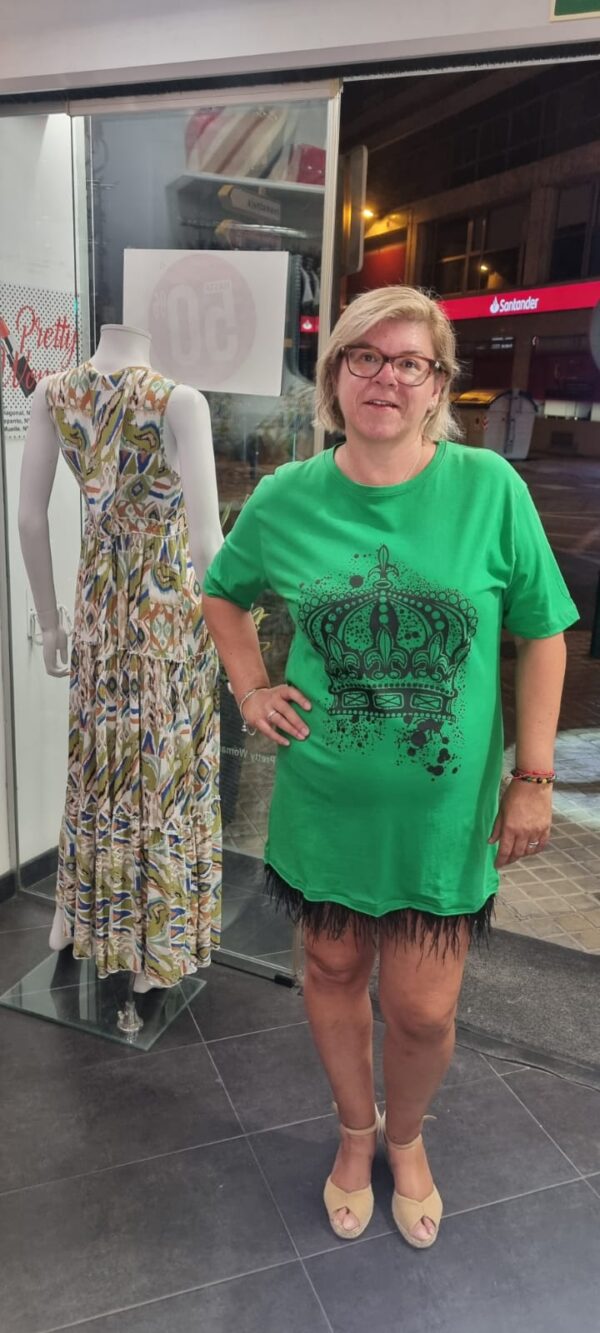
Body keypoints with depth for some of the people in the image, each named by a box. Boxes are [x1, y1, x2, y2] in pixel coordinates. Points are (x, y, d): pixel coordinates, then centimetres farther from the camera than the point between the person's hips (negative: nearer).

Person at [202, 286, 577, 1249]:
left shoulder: (489, 488, -10)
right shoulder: (287, 497, -4)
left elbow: (542, 635, -4)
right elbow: (223, 593, 14)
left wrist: (532, 779, -5)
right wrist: (251, 689, 1)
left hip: (446, 808, -1)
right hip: (325, 798, 2)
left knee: (423, 1010, 9)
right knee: (334, 971, 18)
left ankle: (406, 1135, 44)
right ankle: (356, 1131, 48)